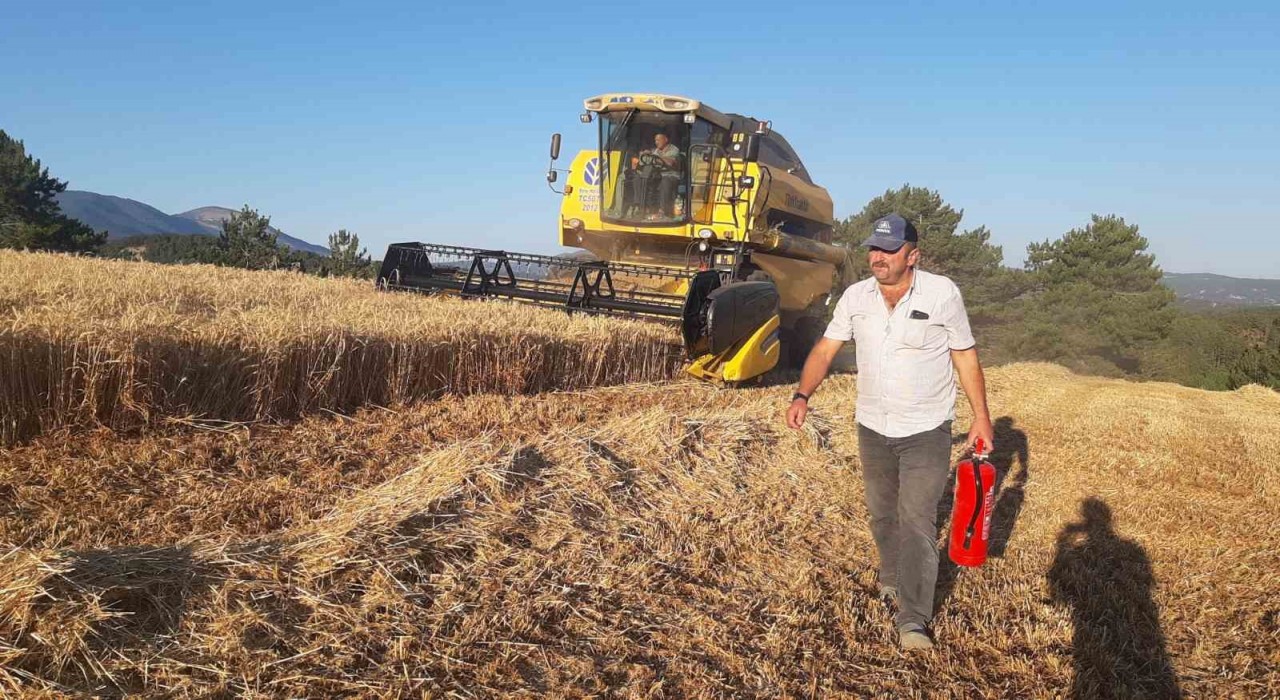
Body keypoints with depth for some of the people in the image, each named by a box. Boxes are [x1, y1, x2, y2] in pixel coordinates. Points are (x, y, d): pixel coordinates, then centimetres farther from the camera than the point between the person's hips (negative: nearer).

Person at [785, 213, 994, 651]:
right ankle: (892, 579, 43)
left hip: (927, 432, -4)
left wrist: (981, 415, -3)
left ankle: (913, 621, 0)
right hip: (873, 428, 4)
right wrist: (802, 395, -17)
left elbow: (966, 356, -3)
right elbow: (825, 349, -2)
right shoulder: (855, 297, -3)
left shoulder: (942, 293, -11)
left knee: (917, 521, -7)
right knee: (882, 513, 18)